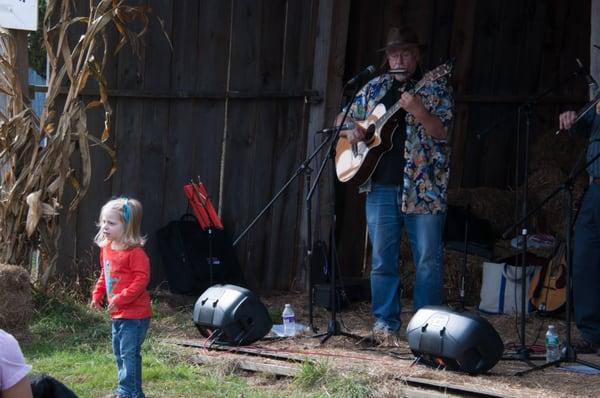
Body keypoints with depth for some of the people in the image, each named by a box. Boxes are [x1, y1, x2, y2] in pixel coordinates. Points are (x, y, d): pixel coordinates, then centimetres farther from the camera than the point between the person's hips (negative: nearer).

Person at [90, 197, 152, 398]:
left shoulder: (135, 252, -19)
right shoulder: (106, 248, 8)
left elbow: (142, 279, -24)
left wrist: (121, 299, -26)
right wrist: (97, 294, 11)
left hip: (135, 313, -10)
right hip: (118, 313, 10)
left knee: (129, 353, -9)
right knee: (119, 352, 17)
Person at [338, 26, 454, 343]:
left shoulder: (435, 88, 2)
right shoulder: (374, 88, 13)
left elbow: (442, 132, -9)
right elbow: (344, 119, 22)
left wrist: (417, 111, -25)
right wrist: (350, 131, -1)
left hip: (423, 187, -3)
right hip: (381, 186, 3)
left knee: (429, 260, -2)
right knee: (382, 258, 5)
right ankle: (385, 323, 14)